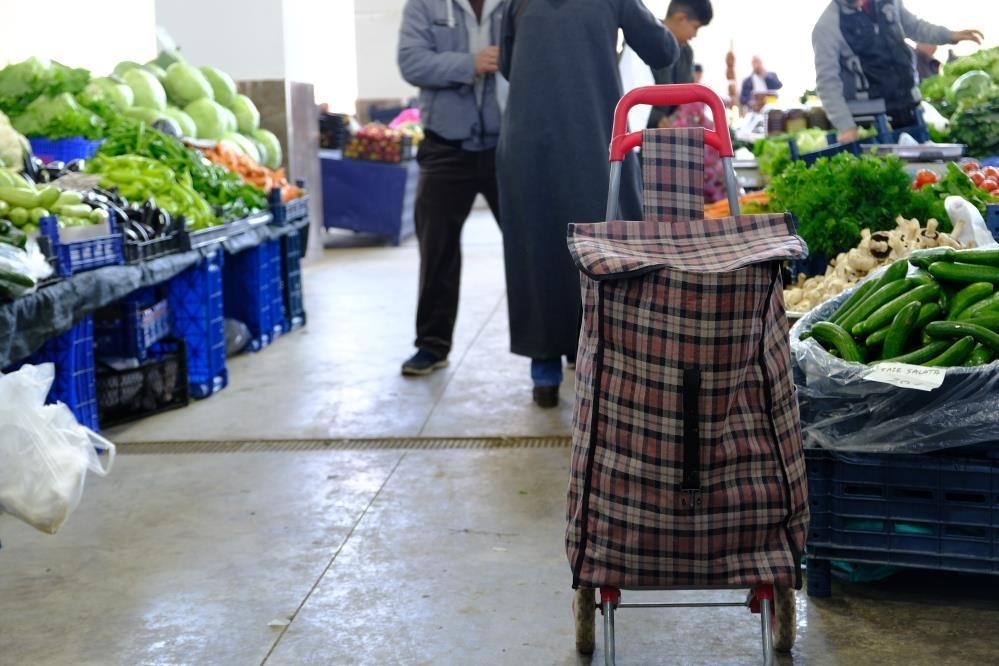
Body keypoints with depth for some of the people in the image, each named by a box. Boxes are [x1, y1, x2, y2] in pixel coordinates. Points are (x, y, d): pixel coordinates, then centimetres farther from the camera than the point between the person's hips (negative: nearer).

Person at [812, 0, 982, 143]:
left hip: (907, 104, 6)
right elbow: (827, 81, -15)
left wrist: (949, 35, 5)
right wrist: (845, 126, -21)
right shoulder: (827, 25, -14)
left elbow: (913, 26, 21)